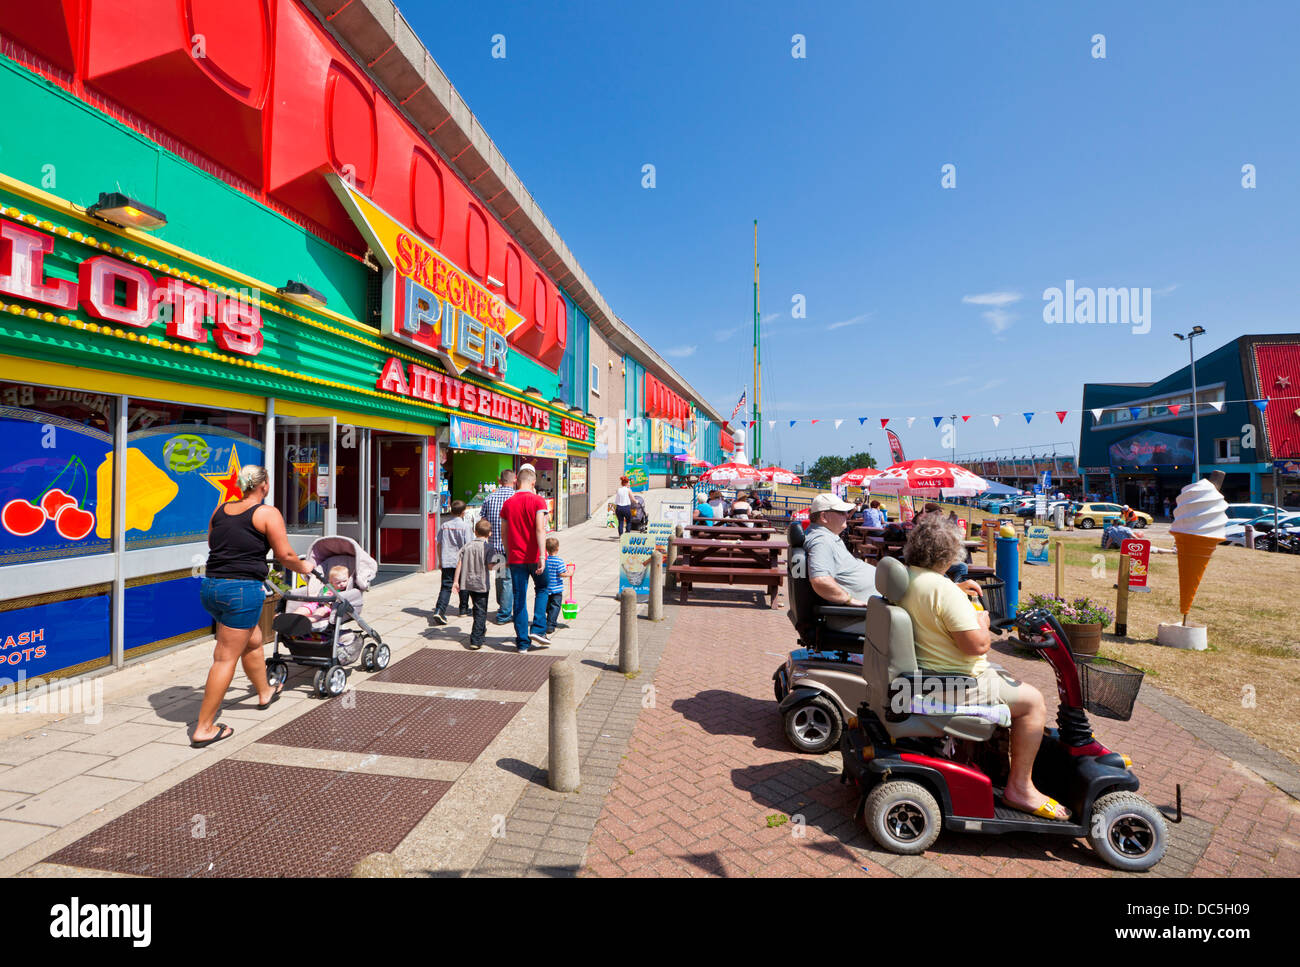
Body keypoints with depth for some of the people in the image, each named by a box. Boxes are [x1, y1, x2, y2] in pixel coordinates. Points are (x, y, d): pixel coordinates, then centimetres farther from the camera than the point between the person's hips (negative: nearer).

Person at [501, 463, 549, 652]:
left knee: (519, 599, 8)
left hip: (515, 559, 3)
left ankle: (522, 642, 10)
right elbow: (540, 529, -18)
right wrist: (542, 556, -20)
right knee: (542, 589, 21)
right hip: (534, 558, -2)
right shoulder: (538, 501, -8)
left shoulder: (507, 504, 5)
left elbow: (505, 533, 10)